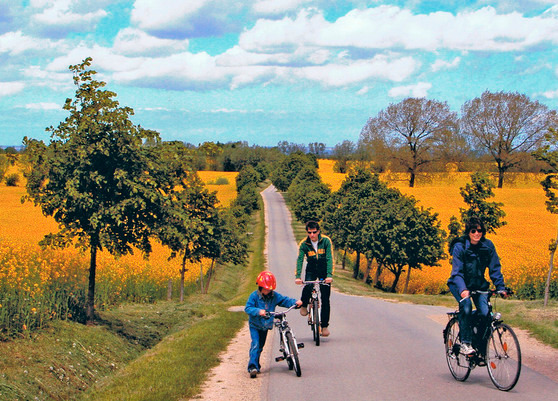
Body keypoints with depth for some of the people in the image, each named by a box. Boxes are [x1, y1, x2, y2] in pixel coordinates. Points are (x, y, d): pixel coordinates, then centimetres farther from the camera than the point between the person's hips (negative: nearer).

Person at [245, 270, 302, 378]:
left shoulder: (274, 296, -4)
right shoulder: (254, 296, -17)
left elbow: (284, 300, 0)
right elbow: (248, 308, -24)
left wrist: (295, 302, -18)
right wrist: (258, 311, -40)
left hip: (266, 326, 5)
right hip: (255, 325, -5)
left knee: (260, 345, 17)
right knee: (255, 345, -19)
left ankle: (256, 365, 32)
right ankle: (253, 367, -23)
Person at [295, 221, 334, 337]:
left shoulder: (326, 241, -16)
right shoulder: (304, 244, -12)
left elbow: (329, 259, -21)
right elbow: (300, 259, -20)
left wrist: (329, 275, -33)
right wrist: (297, 276, -34)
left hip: (324, 270, 0)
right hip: (311, 269, 0)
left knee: (325, 298, -4)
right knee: (308, 286, -31)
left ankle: (324, 325, 6)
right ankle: (304, 305, -2)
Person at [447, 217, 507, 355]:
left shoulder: (488, 246, -9)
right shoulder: (459, 247, -19)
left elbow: (495, 268, -4)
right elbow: (457, 272, -24)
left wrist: (501, 288, -16)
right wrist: (462, 290, -40)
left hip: (479, 284, 3)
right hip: (460, 285, -3)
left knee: (485, 312, -19)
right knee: (466, 305, -32)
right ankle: (465, 342, -23)